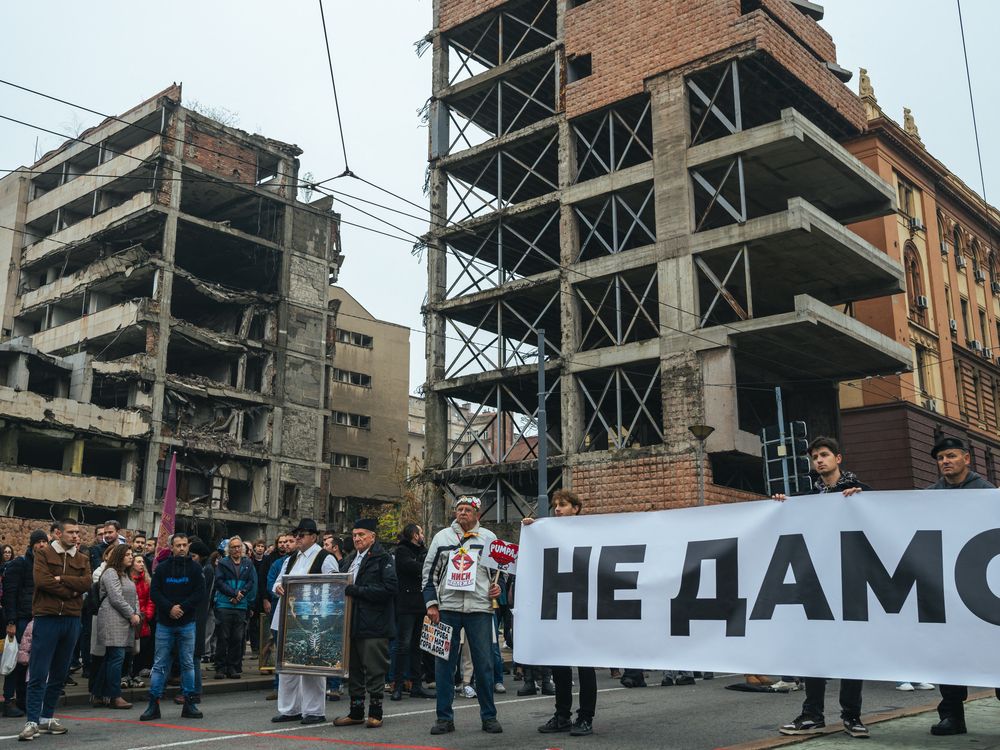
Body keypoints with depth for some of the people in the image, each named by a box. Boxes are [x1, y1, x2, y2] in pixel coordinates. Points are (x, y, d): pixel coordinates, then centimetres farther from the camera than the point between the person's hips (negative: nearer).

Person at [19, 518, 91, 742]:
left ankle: (47, 718, 19)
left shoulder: (82, 559, 12)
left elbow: (86, 583, -5)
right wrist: (71, 591, -10)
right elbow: (42, 581, -14)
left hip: (72, 620, 4)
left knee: (59, 673, 10)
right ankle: (32, 721, -2)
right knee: (38, 674, -5)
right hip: (46, 619, -4)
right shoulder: (44, 554, 1)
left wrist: (60, 579, -14)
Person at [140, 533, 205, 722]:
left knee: (188, 664, 5)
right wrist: (170, 607, -15)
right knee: (159, 664, 3)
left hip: (187, 623, 0)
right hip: (164, 623, 0)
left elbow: (200, 593, -4)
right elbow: (154, 593, -2)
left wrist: (182, 607, -15)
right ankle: (154, 704, 9)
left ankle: (189, 704, 12)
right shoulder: (161, 568, 3)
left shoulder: (195, 568, 1)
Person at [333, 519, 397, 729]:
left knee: (374, 670, -1)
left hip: (374, 625, -8)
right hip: (353, 624, 8)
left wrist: (356, 590, -18)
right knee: (354, 668, 13)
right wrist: (342, 589, 2)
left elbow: (390, 588, -17)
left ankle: (375, 713, 9)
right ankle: (356, 712, 22)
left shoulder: (383, 558, -7)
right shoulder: (352, 558, 18)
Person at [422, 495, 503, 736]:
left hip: (480, 608, -1)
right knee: (444, 663, 2)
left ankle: (489, 716, 13)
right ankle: (444, 717, 11)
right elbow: (429, 572, 10)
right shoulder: (442, 537, 9)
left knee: (484, 664, 2)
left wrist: (498, 587, -3)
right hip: (447, 608, 1)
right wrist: (431, 603, 2)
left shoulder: (489, 538, 8)